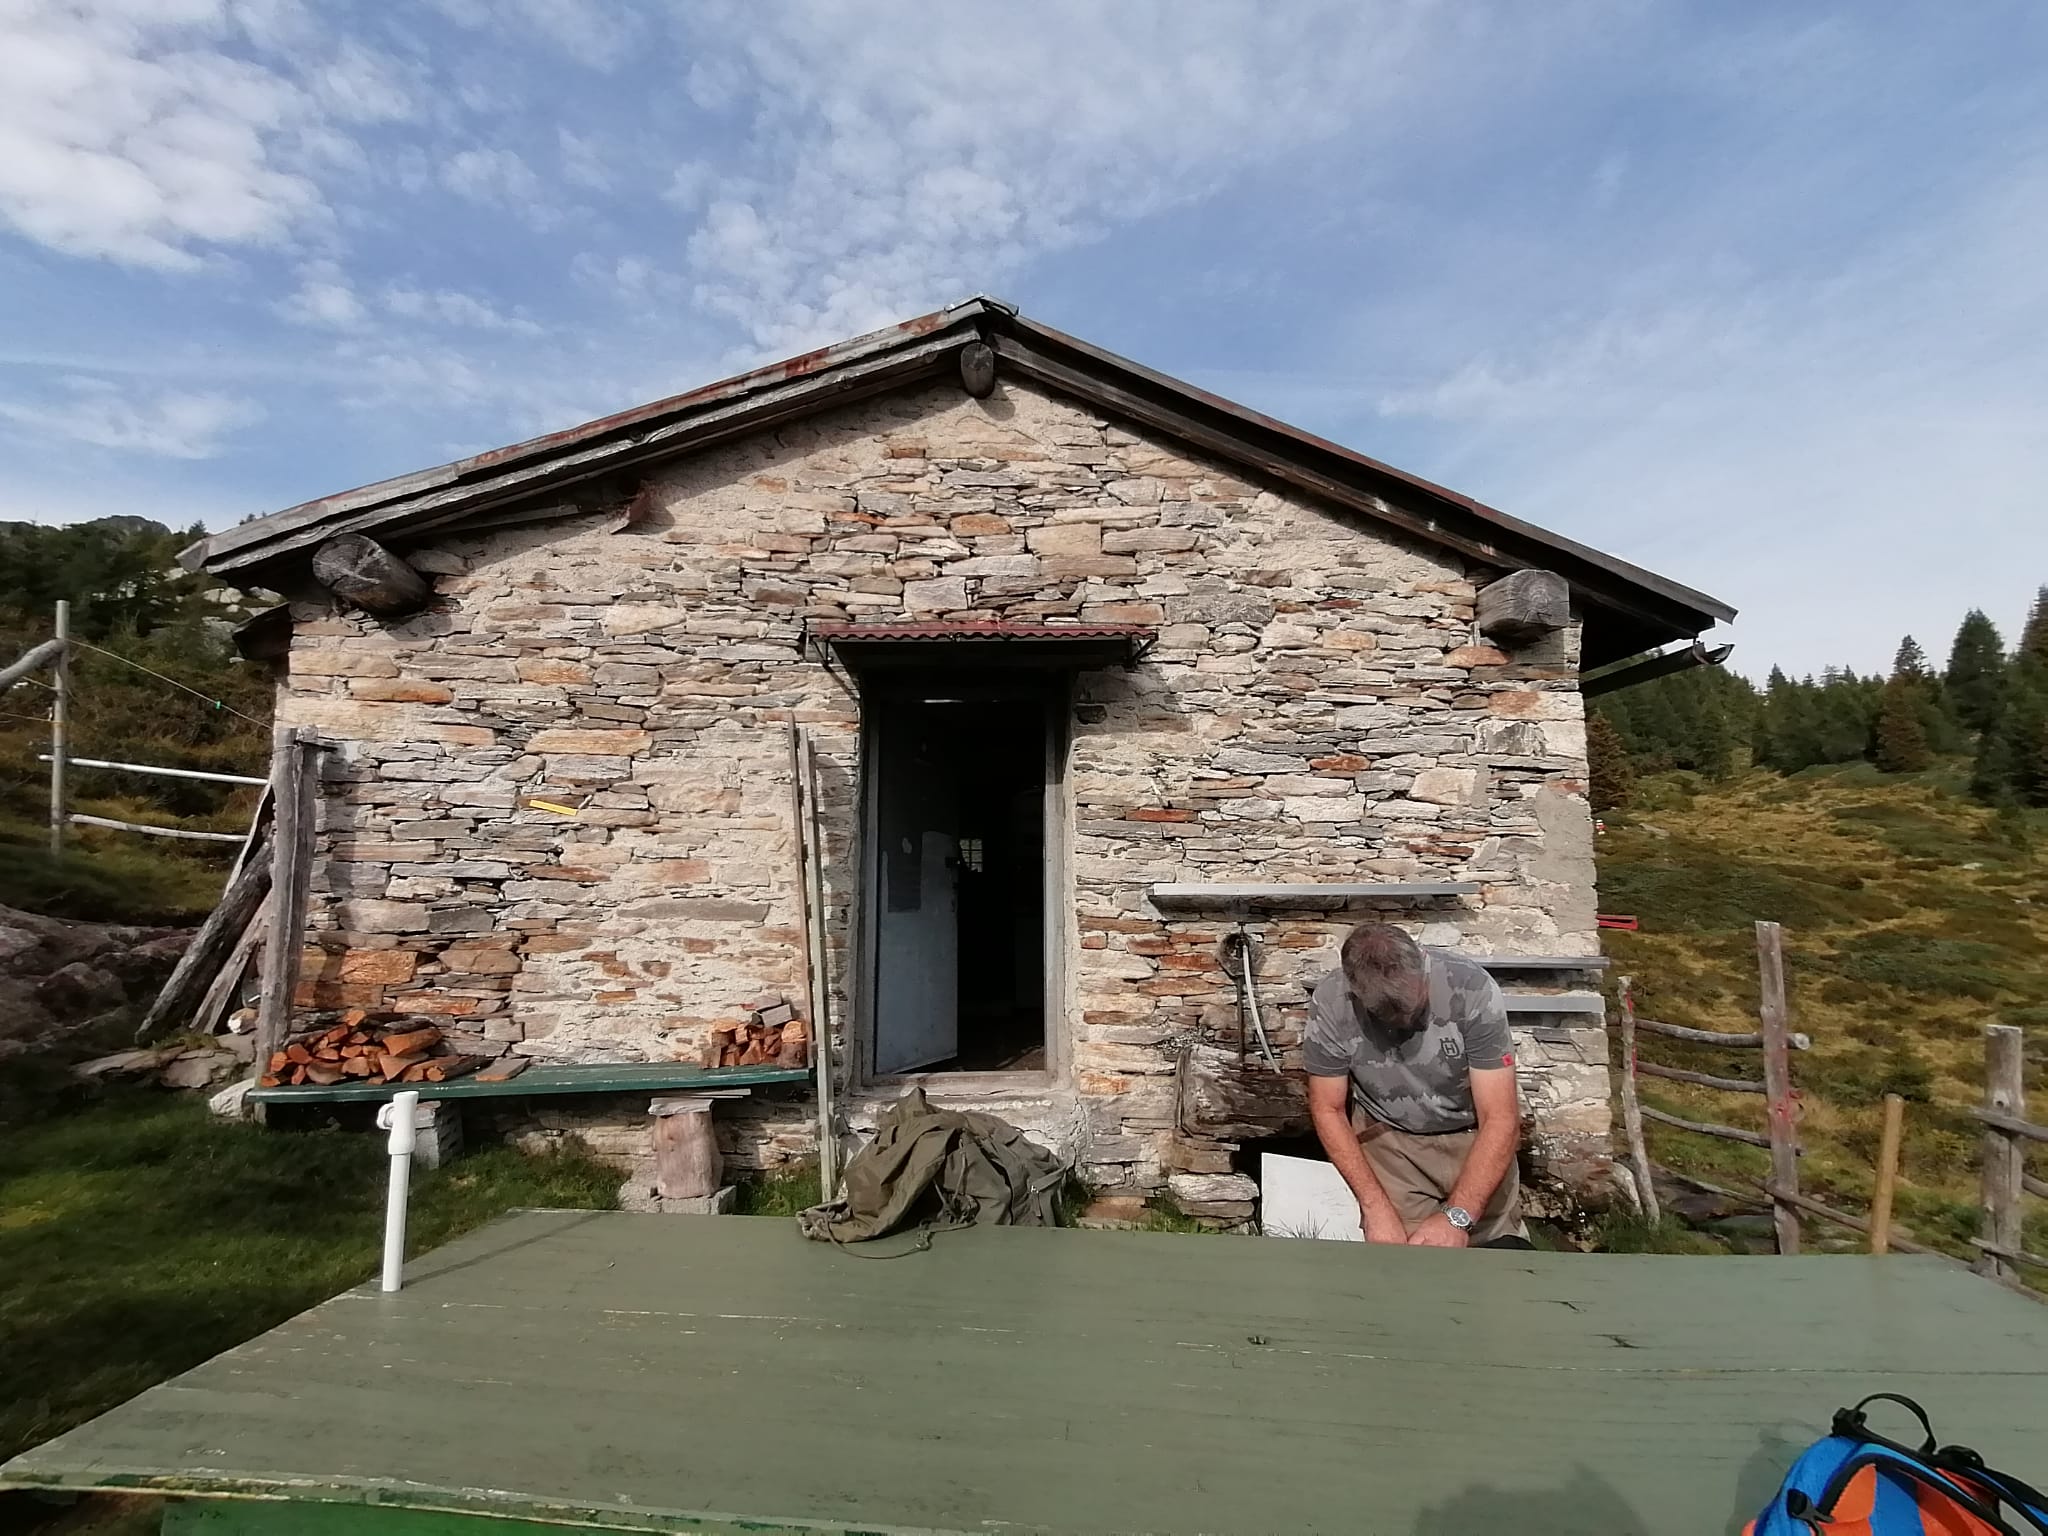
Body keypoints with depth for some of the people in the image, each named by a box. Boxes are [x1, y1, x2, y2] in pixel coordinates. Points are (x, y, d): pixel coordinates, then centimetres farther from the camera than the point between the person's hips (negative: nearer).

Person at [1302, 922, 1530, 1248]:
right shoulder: (1330, 1003, -23)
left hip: (1472, 1135, 0)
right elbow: (1328, 1110, -11)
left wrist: (1457, 1217, -32)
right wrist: (1376, 1208, -20)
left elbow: (1500, 1119, -23)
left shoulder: (1472, 989, -27)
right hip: (1388, 1137, 0)